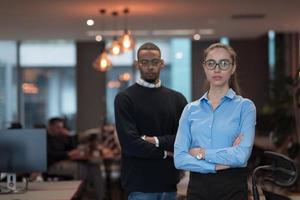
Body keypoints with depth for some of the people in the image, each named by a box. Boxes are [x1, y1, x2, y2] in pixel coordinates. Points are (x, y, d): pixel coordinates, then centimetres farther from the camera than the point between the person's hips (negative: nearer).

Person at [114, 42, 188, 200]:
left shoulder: (177, 98, 10)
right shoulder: (125, 98, -3)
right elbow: (129, 143, -13)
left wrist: (156, 141, -13)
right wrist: (164, 153, -5)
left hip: (169, 182, 4)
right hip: (140, 185, -4)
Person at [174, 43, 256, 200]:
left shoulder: (245, 106, -3)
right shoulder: (191, 109, 6)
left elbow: (241, 155, -16)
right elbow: (179, 158, -4)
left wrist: (202, 153, -8)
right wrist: (217, 165, -13)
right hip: (197, 187, 3)